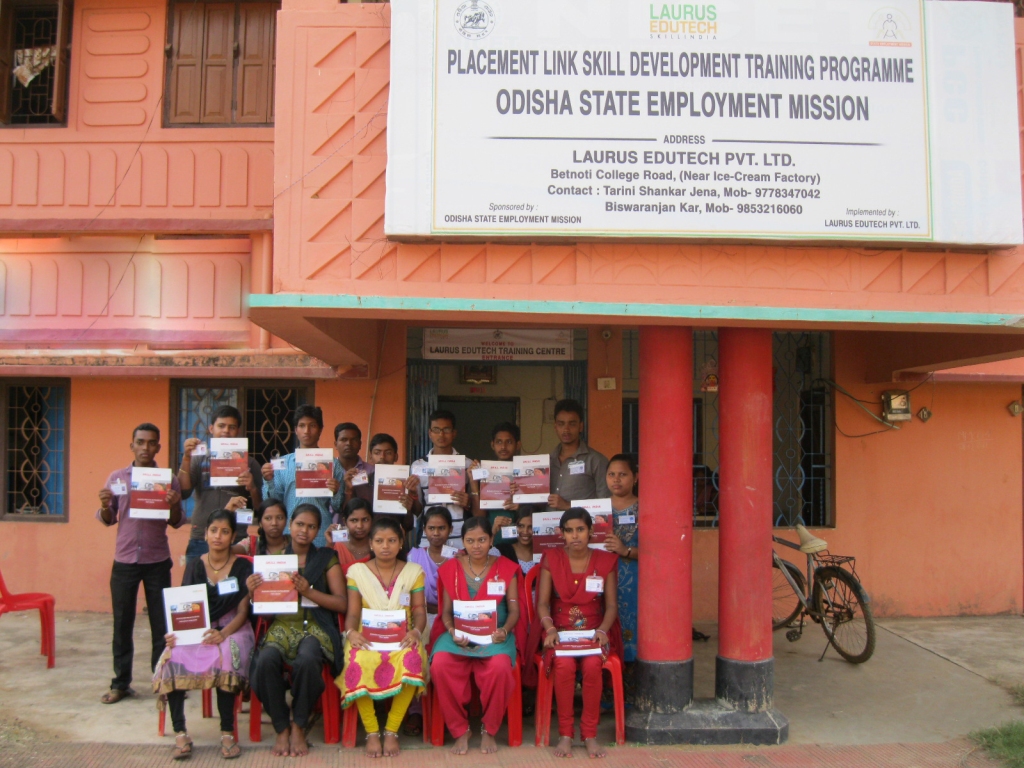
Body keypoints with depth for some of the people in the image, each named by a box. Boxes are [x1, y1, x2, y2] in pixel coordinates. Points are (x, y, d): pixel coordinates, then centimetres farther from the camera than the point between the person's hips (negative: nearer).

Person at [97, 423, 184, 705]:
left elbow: (176, 523, 3)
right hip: (124, 560, 1)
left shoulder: (169, 479, 0)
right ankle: (121, 683, 16)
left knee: (162, 623, 4)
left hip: (158, 560, -1)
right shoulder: (116, 477, 4)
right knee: (122, 623, 7)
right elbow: (108, 521, 9)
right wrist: (105, 505, -13)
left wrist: (175, 506, -18)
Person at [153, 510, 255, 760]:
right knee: (173, 658, -29)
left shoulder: (243, 567, 2)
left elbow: (242, 612, -2)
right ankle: (180, 733, -22)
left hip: (231, 629, -2)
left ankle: (227, 733, -25)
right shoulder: (194, 566, 9)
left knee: (226, 657, -36)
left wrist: (223, 634, -22)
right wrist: (175, 633, -17)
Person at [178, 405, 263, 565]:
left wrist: (252, 488, -15)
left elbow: (259, 508, 4)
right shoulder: (199, 459, 11)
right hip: (201, 540, 1)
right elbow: (183, 493, -3)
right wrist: (186, 458, -12)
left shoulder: (248, 463, 8)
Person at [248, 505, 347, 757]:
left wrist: (308, 591, -11)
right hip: (281, 625, 2)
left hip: (315, 626, -1)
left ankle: (299, 728, -12)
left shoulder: (326, 558, 11)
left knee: (307, 661, -35)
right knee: (266, 661, -32)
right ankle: (282, 729, -13)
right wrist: (252, 591, -9)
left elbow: (342, 603, 2)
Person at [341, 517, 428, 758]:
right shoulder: (357, 571, 9)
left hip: (402, 638, 0)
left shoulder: (413, 571, 11)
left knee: (410, 660, -35)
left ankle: (391, 731, -20)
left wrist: (416, 631, -16)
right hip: (367, 637, 0)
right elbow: (352, 613, 4)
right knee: (360, 662, -35)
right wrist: (351, 632, -17)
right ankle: (371, 733, -20)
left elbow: (419, 611, 5)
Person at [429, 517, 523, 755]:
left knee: (500, 667, -34)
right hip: (459, 634, 1)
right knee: (440, 665, -31)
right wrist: (452, 631, -12)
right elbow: (446, 610, 7)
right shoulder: (451, 568, 8)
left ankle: (488, 730, -8)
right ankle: (460, 731, -10)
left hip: (494, 635, -1)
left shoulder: (506, 569, 5)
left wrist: (504, 631, -15)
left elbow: (514, 610, 4)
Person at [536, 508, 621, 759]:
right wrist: (550, 629, -18)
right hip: (561, 630, 0)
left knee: (592, 665, -32)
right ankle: (565, 734, -17)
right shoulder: (551, 559, 3)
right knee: (564, 665, -32)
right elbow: (542, 602, 0)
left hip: (594, 631, 0)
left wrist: (602, 630, -15)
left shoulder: (605, 561, 4)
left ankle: (590, 734, -15)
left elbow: (611, 604, 3)